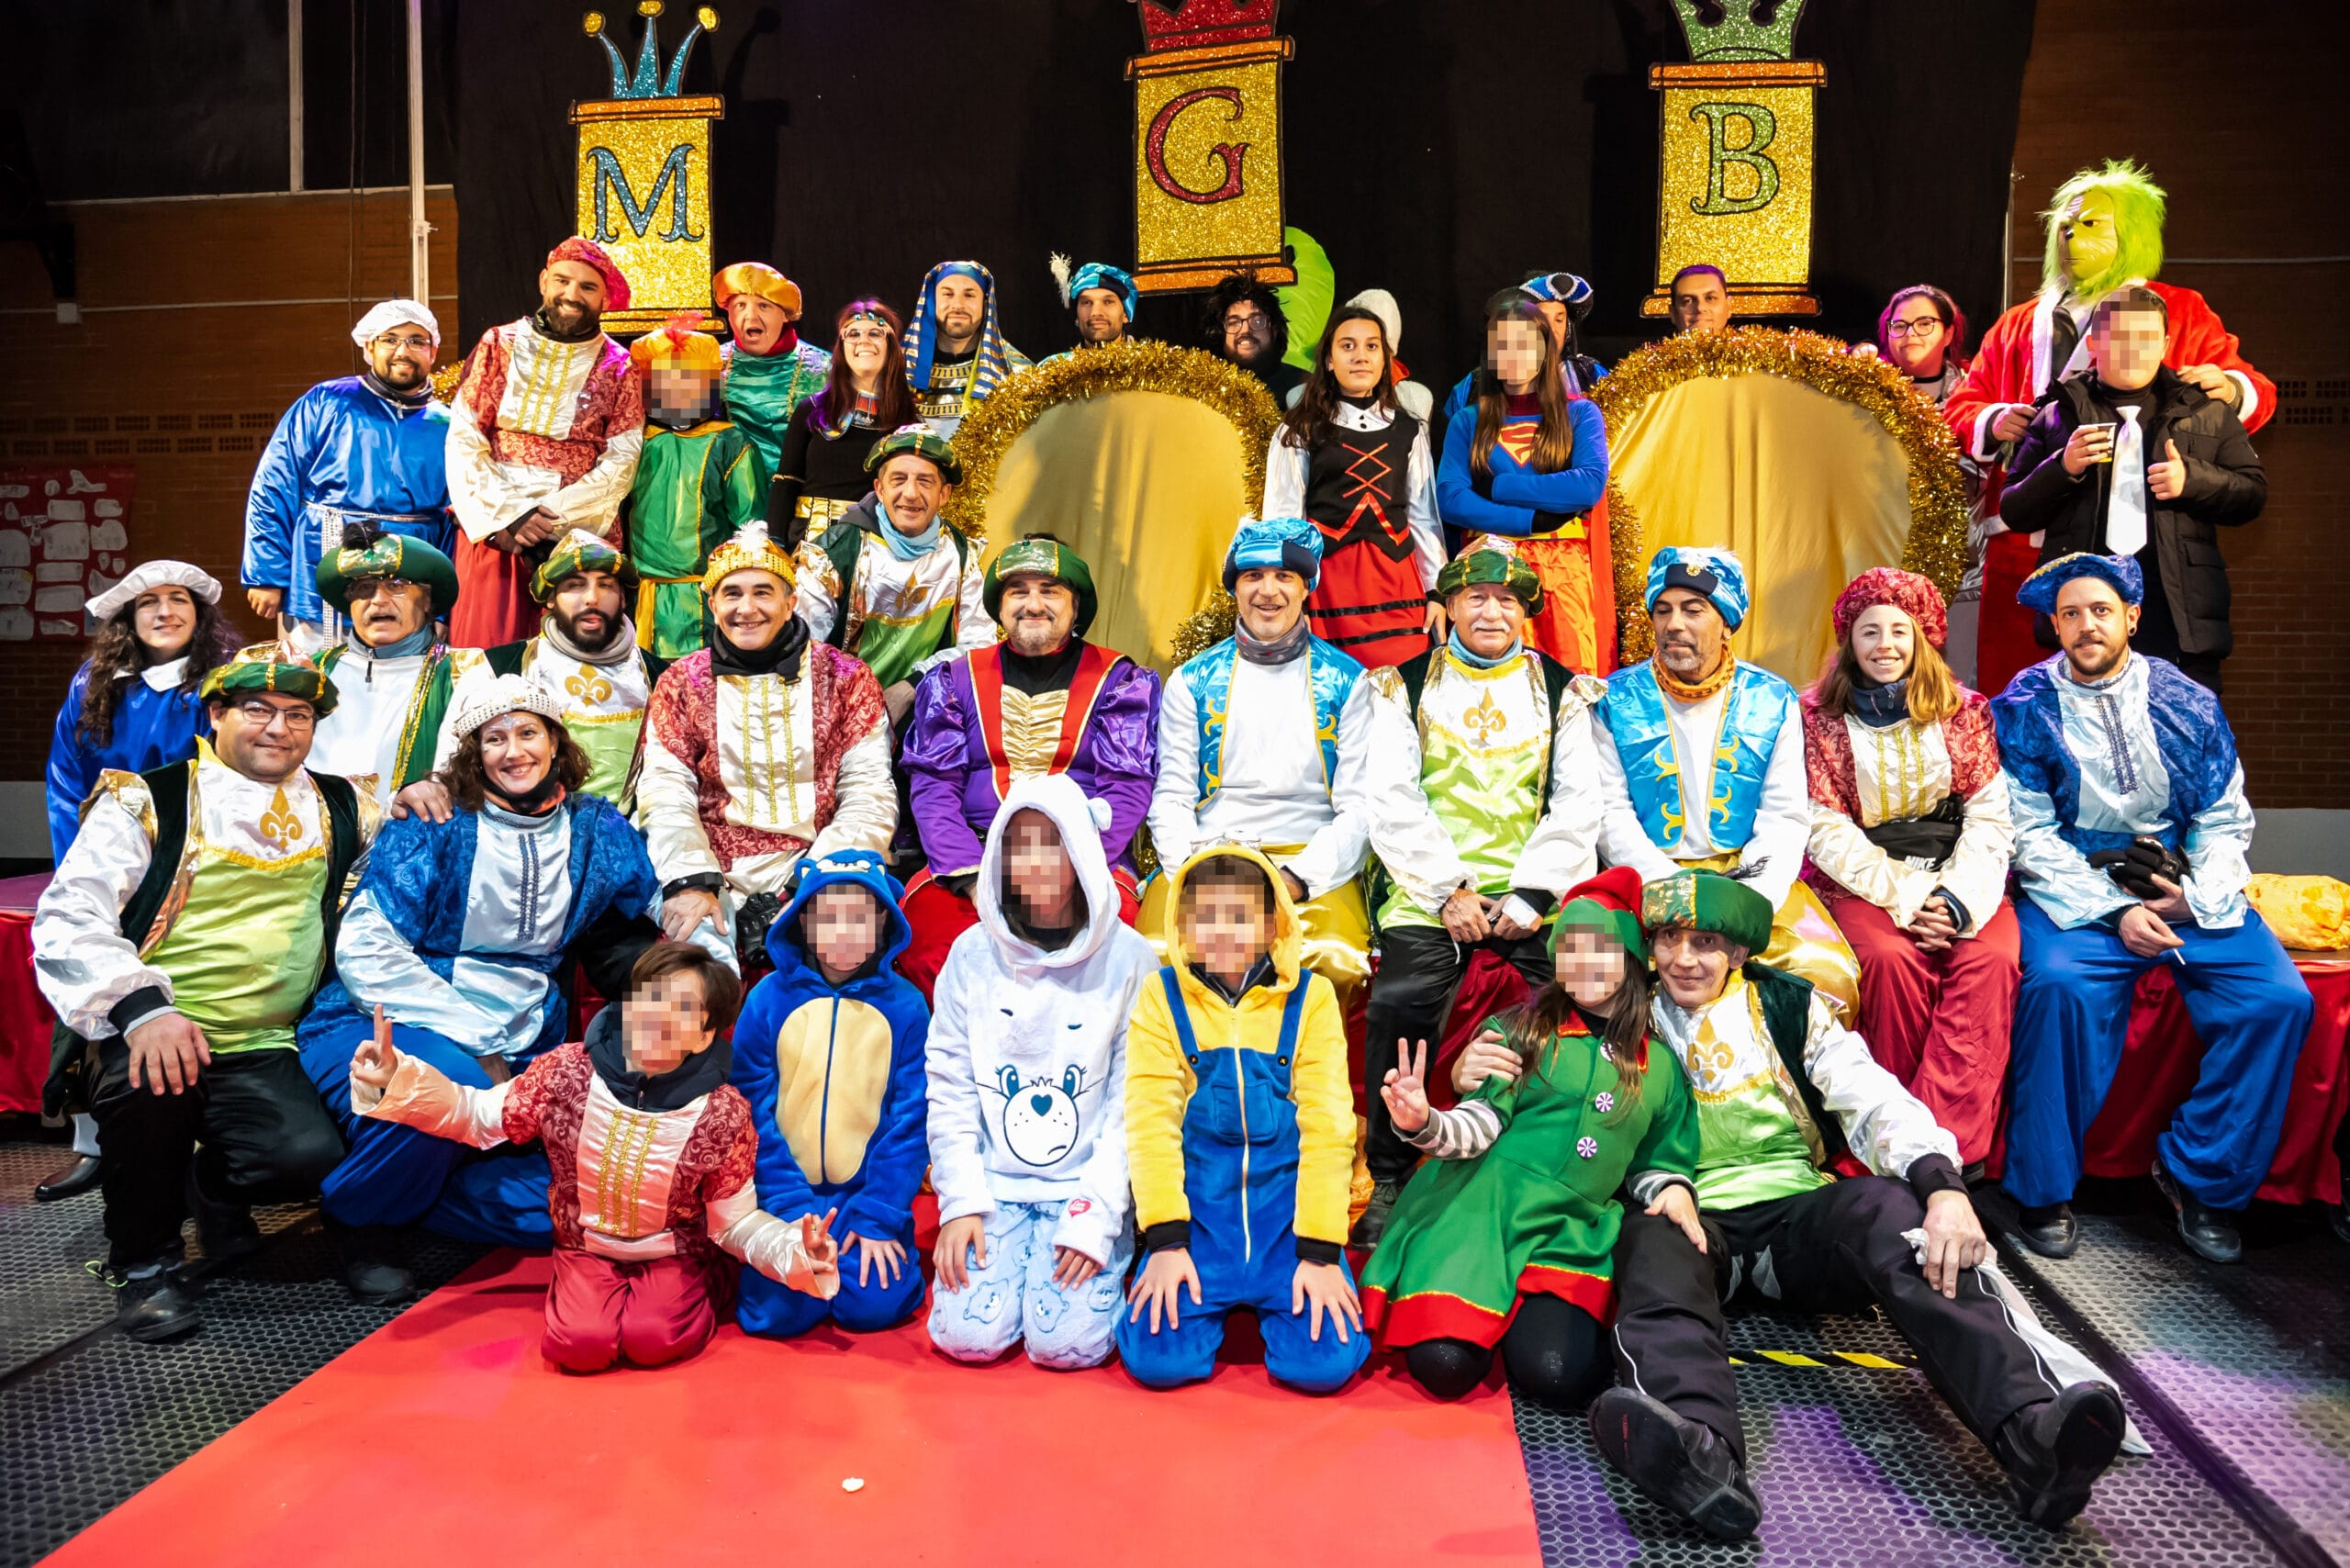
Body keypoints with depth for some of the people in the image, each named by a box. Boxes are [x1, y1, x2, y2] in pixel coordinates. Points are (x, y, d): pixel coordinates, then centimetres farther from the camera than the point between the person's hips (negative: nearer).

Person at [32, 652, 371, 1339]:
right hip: (150, 1031, -2)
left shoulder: (342, 810, 15)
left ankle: (212, 1188, 15)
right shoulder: (146, 801, 4)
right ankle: (143, 1262, -5)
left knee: (308, 1157, -25)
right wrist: (140, 1008, -23)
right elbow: (69, 918, -6)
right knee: (155, 1078, -36)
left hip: (263, 1049, 2)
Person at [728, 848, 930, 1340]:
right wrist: (789, 1208, -13)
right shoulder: (768, 999, -2)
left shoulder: (905, 1007, -3)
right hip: (786, 1192, 1)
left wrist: (879, 1216, -11)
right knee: (780, 1311, -17)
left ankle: (878, 1242, 14)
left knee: (873, 1304, -18)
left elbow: (910, 1120, -3)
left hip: (870, 1190, 0)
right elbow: (754, 1112, -3)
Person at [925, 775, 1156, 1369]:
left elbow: (1132, 1104, -7)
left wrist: (1096, 1212, -14)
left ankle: (1104, 1258, 12)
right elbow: (949, 1091, 2)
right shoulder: (972, 955, 1)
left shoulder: (1130, 961, -5)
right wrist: (960, 1203, -5)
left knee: (1067, 1343, -17)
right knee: (967, 1335, -14)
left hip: (1088, 1188, -2)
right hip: (993, 1185, 2)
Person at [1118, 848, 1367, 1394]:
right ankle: (1210, 1300, 14)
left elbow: (1327, 1125, -4)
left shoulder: (1310, 996, 3)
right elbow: (1150, 1121, -4)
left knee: (1324, 1363, -19)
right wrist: (1166, 1240, -14)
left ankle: (1272, 1301, 13)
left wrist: (1320, 1250, -12)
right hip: (1197, 1214, 0)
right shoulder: (1161, 997, 4)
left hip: (1287, 1213, 0)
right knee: (1158, 1358, -19)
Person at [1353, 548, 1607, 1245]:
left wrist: (1530, 896, -7)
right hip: (1431, 891, 0)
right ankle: (1390, 1180, -8)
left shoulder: (1565, 692, 16)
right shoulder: (1405, 687, 14)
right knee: (1399, 1004, -25)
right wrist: (1447, 893, -7)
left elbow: (1577, 806, 7)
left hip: (1534, 894, 1)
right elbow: (1391, 802, 4)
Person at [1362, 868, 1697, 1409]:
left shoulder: (1660, 1064, 14)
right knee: (1445, 1366, -21)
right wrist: (1424, 1125, -25)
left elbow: (1658, 1163, 23)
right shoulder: (1520, 1031, 6)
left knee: (1556, 1376, -24)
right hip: (1481, 1206, -2)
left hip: (1571, 1231, 2)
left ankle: (1530, 1315, 10)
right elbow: (1479, 1125, -3)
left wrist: (1674, 1191, -1)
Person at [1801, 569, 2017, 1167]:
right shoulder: (1819, 715, 2)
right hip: (1862, 883, -2)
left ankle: (1947, 1144, -28)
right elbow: (1826, 831, -4)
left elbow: (1989, 816, 2)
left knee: (1991, 959, -28)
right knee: (1891, 959, -31)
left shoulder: (1962, 710, 8)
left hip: (1954, 877, 2)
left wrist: (1959, 898, -15)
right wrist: (1903, 897, -14)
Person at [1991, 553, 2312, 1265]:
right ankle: (2044, 1190, -16)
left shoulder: (2188, 703, 10)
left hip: (2185, 889, 4)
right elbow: (2030, 834, -5)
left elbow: (2225, 819, 9)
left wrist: (2200, 896, -10)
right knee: (2060, 985, -33)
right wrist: (2112, 910, -15)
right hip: (2073, 888, -3)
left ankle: (2200, 1175, 0)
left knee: (2279, 998, -20)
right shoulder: (2024, 709, 1)